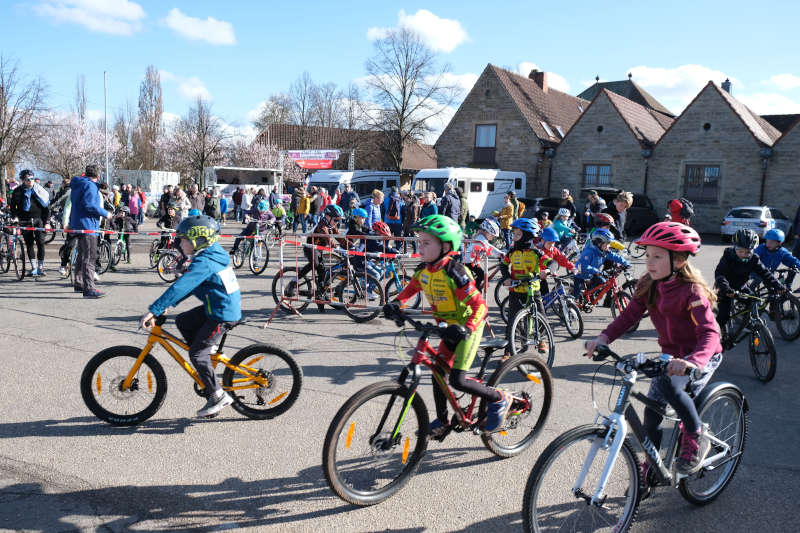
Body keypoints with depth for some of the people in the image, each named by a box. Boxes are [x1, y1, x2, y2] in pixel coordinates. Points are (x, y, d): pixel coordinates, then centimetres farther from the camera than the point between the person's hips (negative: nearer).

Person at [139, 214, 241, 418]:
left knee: (197, 353, -4)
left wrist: (153, 310, -29)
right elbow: (187, 285, 20)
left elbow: (180, 287, -28)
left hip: (222, 314, -10)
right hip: (226, 307, 10)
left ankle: (218, 396, 4)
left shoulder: (204, 262, -21)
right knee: (182, 321, 16)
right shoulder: (212, 256, 11)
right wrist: (168, 305, 17)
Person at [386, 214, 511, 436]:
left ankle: (499, 399, 9)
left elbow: (479, 304, -29)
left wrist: (466, 329, -44)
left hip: (468, 327, -8)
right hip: (449, 327, 8)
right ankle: (442, 422, 26)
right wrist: (397, 303, -3)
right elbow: (411, 288, 16)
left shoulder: (454, 272, -27)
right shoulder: (424, 269, -4)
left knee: (457, 380, -14)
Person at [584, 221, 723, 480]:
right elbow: (629, 315, -7)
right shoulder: (648, 286, -4)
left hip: (702, 357, -6)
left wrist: (692, 361, -52)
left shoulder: (692, 291, -23)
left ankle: (697, 439, -9)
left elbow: (710, 333, -33)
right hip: (671, 356, 6)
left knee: (670, 385, -34)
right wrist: (604, 337, -24)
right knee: (652, 413, 1)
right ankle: (649, 469, 20)